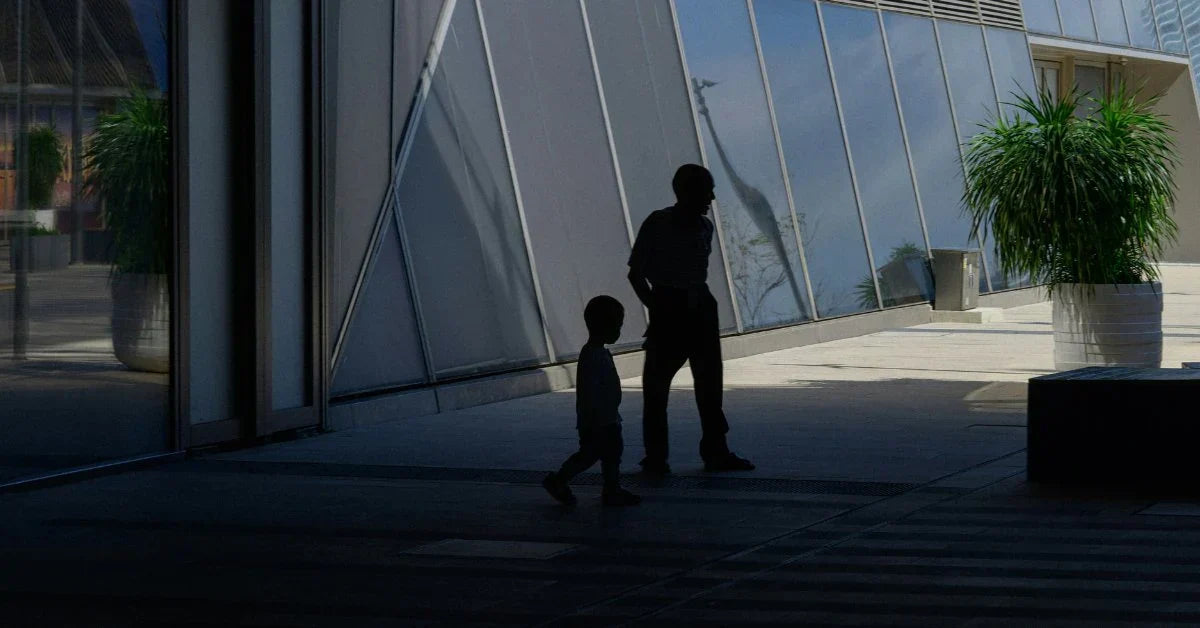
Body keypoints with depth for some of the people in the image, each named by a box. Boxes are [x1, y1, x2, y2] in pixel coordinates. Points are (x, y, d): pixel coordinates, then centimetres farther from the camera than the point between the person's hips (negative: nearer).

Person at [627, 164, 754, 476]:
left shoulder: (704, 227, 8)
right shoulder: (657, 224, -9)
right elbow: (636, 273, -6)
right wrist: (655, 307, -10)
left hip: (700, 309, 6)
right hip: (668, 309, -6)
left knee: (710, 381, 7)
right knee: (657, 383, -1)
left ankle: (716, 452, 13)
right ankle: (655, 456, 6)